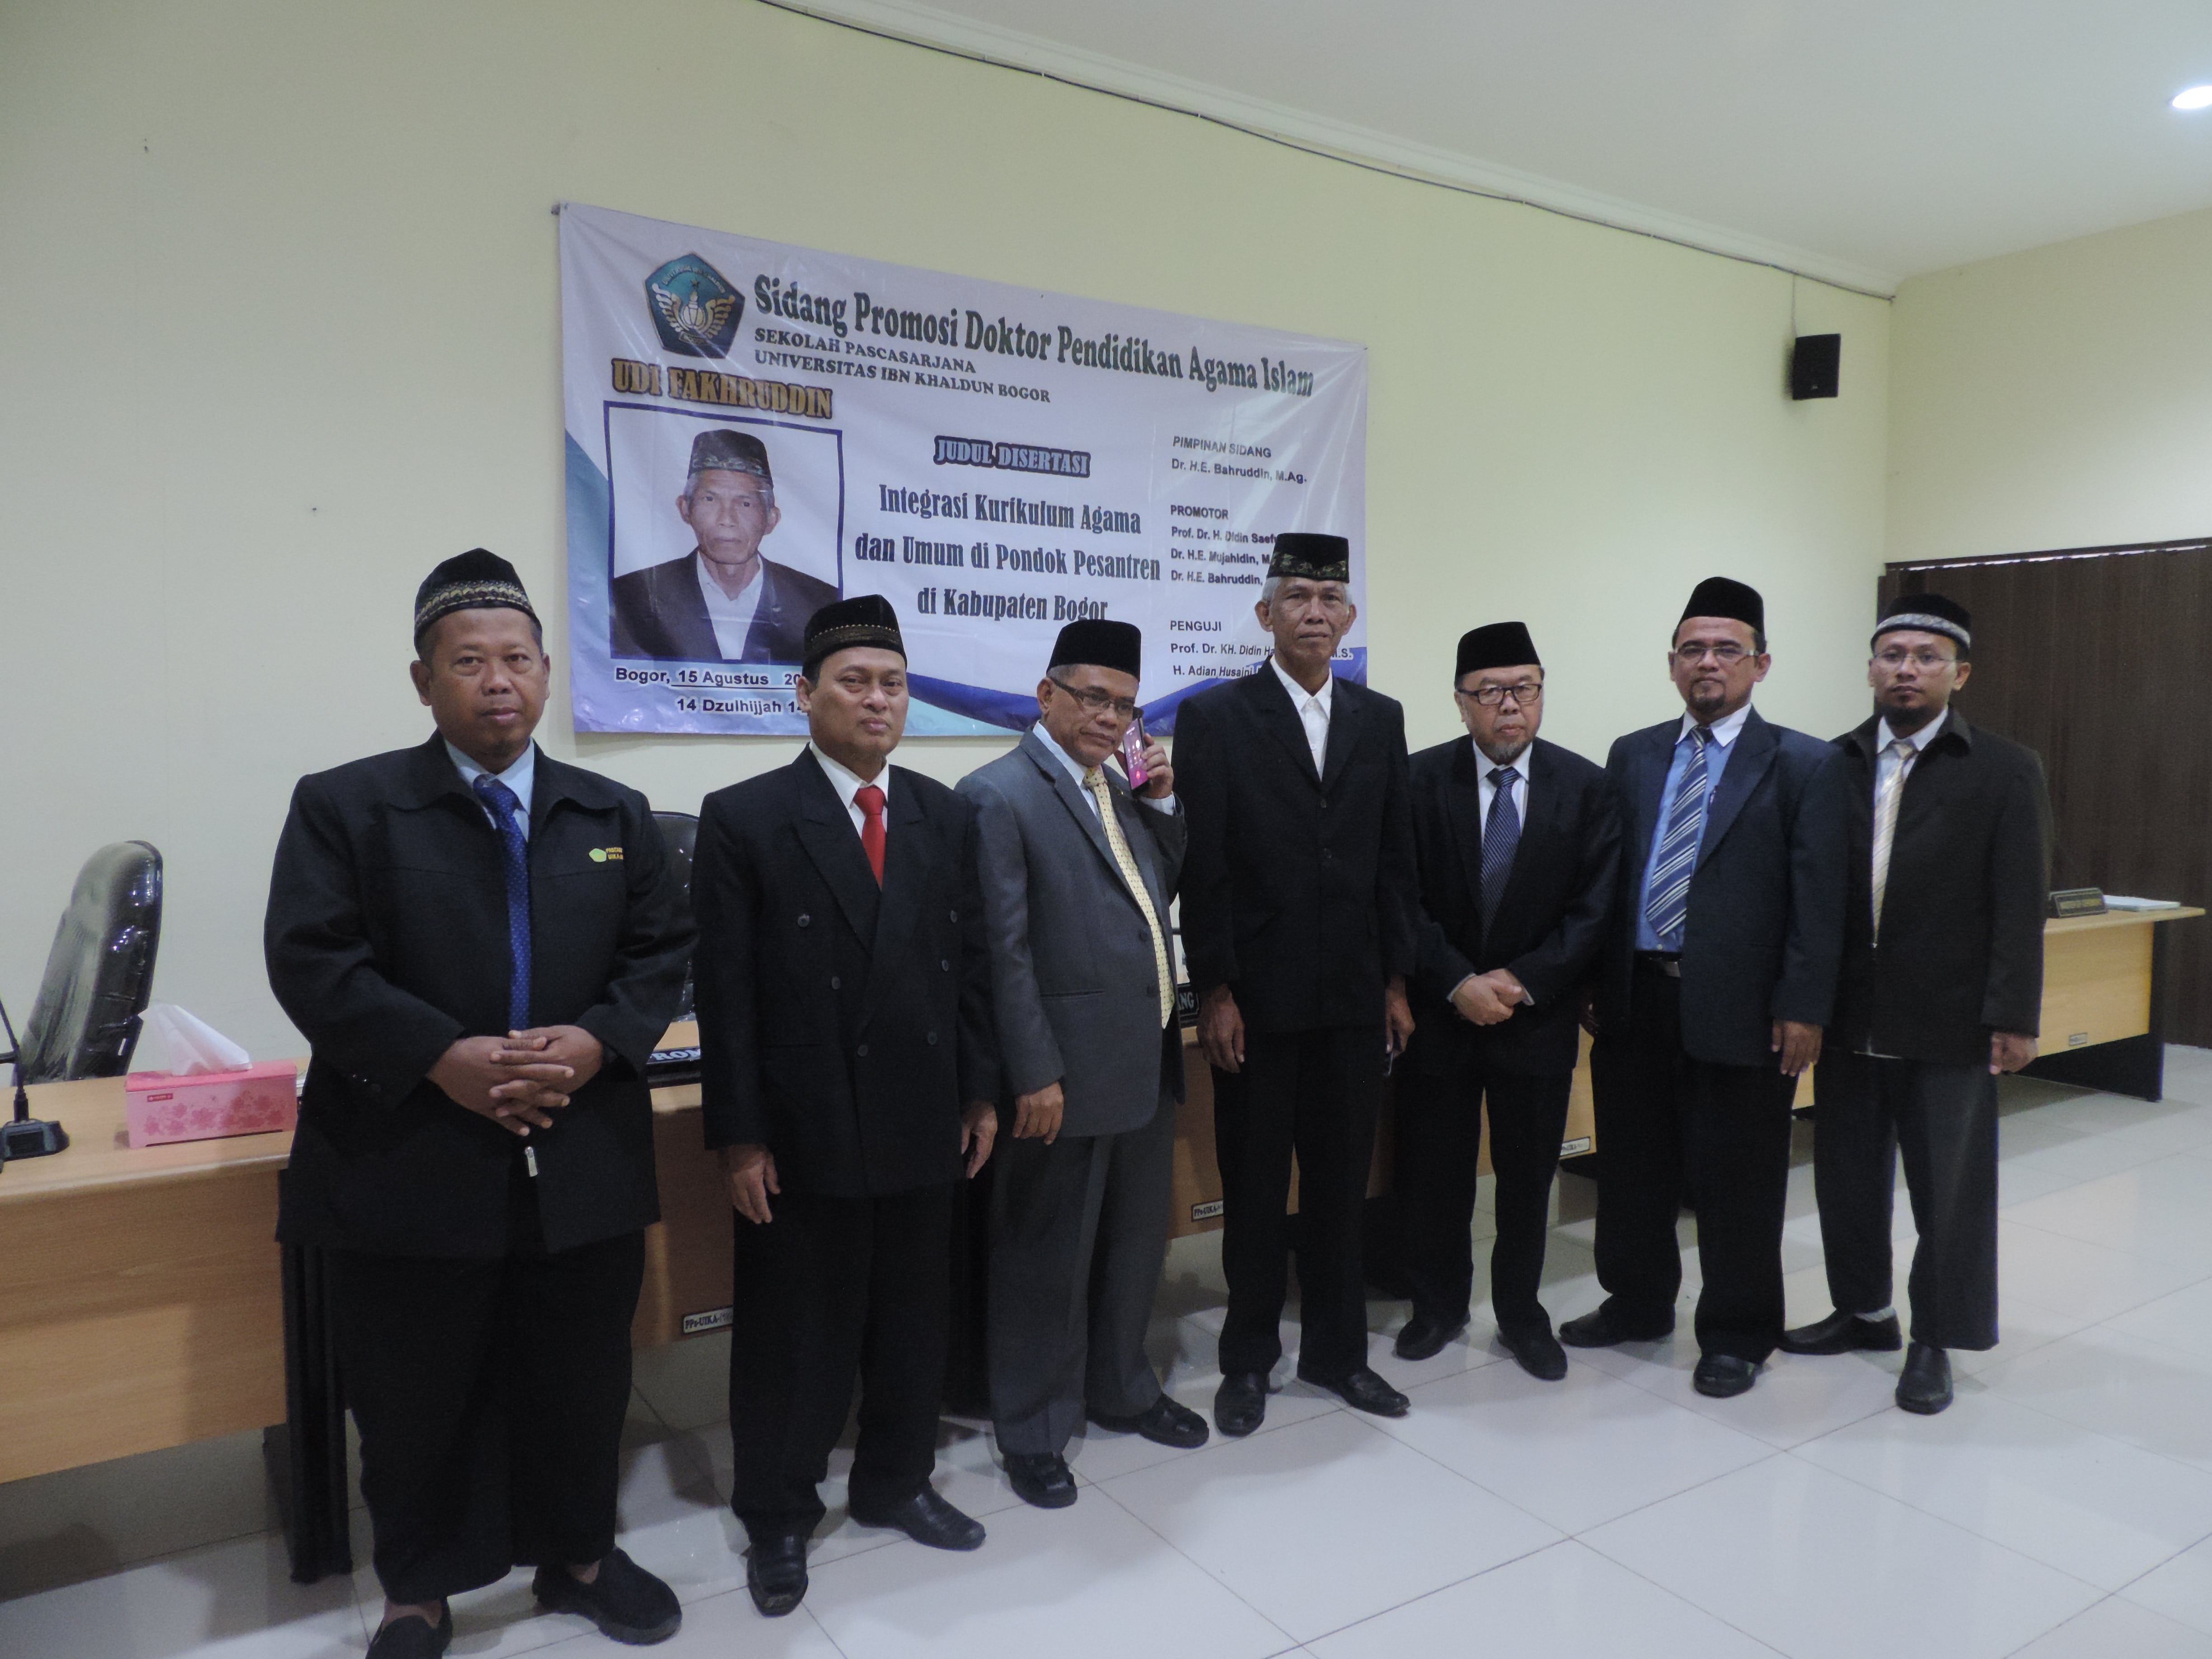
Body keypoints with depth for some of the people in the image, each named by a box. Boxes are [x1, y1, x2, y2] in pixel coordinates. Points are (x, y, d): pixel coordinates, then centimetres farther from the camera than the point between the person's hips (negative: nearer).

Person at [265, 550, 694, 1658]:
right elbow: (312, 960, -11)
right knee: (415, 1402, 12)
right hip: (410, 1163, -2)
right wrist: (442, 1058, -22)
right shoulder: (346, 805, -2)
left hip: (584, 1159, 3)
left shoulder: (615, 813, 9)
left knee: (581, 1385, 16)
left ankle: (578, 1556, 38)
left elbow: (661, 951, 5)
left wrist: (597, 1040, -13)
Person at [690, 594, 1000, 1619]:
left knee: (911, 1323, 17)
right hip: (803, 1131, -4)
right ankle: (778, 1519, 32)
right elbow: (725, 992, -9)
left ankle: (896, 1485, 39)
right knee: (792, 1337, 11)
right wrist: (739, 1137, -11)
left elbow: (970, 964, 8)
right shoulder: (744, 818, -8)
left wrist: (980, 1092, 7)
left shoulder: (946, 816, 6)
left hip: (923, 1123, 4)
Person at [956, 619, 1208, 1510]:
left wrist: (1163, 801, 5)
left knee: (1136, 1239, 21)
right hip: (1067, 1069, -8)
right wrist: (1035, 1075, -18)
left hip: (1146, 1059, 8)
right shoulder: (999, 794, -13)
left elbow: (1161, 890, 18)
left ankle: (1121, 1390, 41)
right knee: (1047, 1258, 7)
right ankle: (1035, 1430, 25)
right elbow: (1005, 948, -16)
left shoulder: (1119, 786, 12)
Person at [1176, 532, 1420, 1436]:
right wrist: (1214, 990, -11)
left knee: (1340, 1181, 14)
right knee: (1253, 1186, 10)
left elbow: (1395, 859, 9)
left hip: (1355, 995, 4)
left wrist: (1397, 980, 6)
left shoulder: (1380, 718, 8)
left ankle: (1336, 1348, 31)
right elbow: (1203, 866, -8)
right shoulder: (1215, 716, -4)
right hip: (1258, 996, -3)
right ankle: (1248, 1359, 26)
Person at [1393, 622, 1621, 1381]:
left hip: (1539, 1014, 1)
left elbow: (1595, 907, -5)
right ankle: (1438, 1304, 30)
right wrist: (1458, 983, -16)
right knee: (1431, 1172, 9)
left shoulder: (1583, 786, -1)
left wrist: (1523, 980, -14)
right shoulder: (1422, 779, -4)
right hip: (1439, 1012, 0)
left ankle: (1521, 1313, 31)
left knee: (1528, 1175, 12)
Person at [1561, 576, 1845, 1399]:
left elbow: (1818, 896, -7)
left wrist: (1803, 1007, -12)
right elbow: (1606, 874, 8)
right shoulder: (1634, 756, 10)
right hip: (1636, 997, 4)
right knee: (1632, 1166, 16)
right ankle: (1637, 1303, 36)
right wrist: (1591, 980, 4)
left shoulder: (1801, 765, -3)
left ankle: (1736, 1333, 26)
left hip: (1738, 1007, -4)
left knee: (1735, 1180, 8)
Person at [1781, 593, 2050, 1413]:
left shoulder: (2005, 772, -4)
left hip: (1949, 1023, -3)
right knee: (1848, 1176, 15)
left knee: (1949, 1188, 8)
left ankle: (1934, 1341, 25)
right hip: (1849, 1018, 3)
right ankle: (1863, 1312, 34)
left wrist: (2013, 1017, -12)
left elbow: (2020, 907, -7)